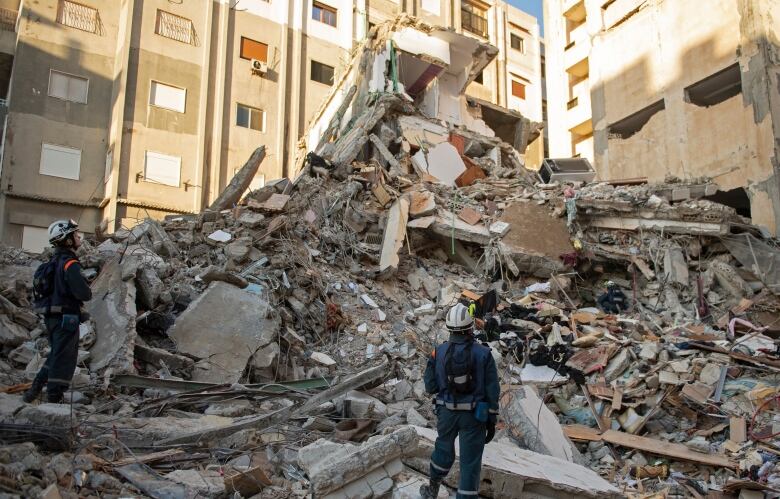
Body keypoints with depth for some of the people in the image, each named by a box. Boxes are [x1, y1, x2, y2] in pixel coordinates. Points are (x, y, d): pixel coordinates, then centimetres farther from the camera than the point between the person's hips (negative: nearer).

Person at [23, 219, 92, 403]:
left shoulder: (53, 262, 11)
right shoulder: (70, 263, -17)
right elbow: (83, 293, -26)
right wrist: (88, 292, 0)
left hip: (51, 316, 9)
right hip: (66, 317, -9)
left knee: (57, 354, 22)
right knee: (64, 358, -1)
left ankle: (35, 388, 22)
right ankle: (54, 399, 4)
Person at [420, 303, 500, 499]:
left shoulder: (439, 352, -9)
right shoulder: (483, 354, -12)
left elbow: (430, 387, -4)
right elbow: (492, 391, -8)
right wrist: (491, 421, 2)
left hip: (447, 412, 3)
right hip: (474, 415, -3)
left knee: (443, 449, 26)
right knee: (470, 461, 8)